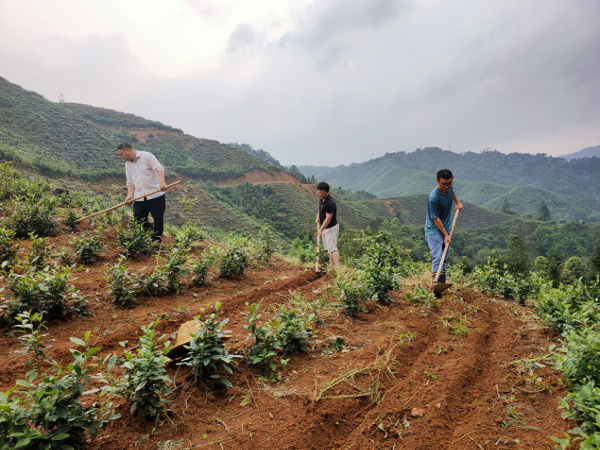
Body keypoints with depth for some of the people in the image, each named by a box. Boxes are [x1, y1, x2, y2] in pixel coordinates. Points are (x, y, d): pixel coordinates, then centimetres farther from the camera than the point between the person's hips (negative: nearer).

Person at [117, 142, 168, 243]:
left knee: (158, 219, 0)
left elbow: (159, 168, -14)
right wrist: (130, 195, -3)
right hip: (139, 198, 6)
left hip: (156, 194, -6)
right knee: (138, 220, 4)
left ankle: (156, 240, 13)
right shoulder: (128, 164, 16)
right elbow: (130, 182, 14)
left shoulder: (147, 156, -4)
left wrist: (162, 182, -31)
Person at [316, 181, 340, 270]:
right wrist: (318, 217, 9)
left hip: (331, 228, -10)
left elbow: (328, 218, -27)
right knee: (329, 248, 17)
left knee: (332, 248, -13)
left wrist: (321, 230, -26)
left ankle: (337, 268, -14)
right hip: (325, 227, 10)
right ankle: (332, 266, 28)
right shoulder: (321, 198, 2)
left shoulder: (330, 203, -27)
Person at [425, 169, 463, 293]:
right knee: (437, 257, -17)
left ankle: (443, 283, 24)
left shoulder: (448, 188, -5)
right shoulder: (433, 198, -28)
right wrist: (446, 235, -18)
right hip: (434, 230, -8)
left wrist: (457, 202, 28)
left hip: (446, 228, 8)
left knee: (444, 258, 14)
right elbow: (436, 219, -22)